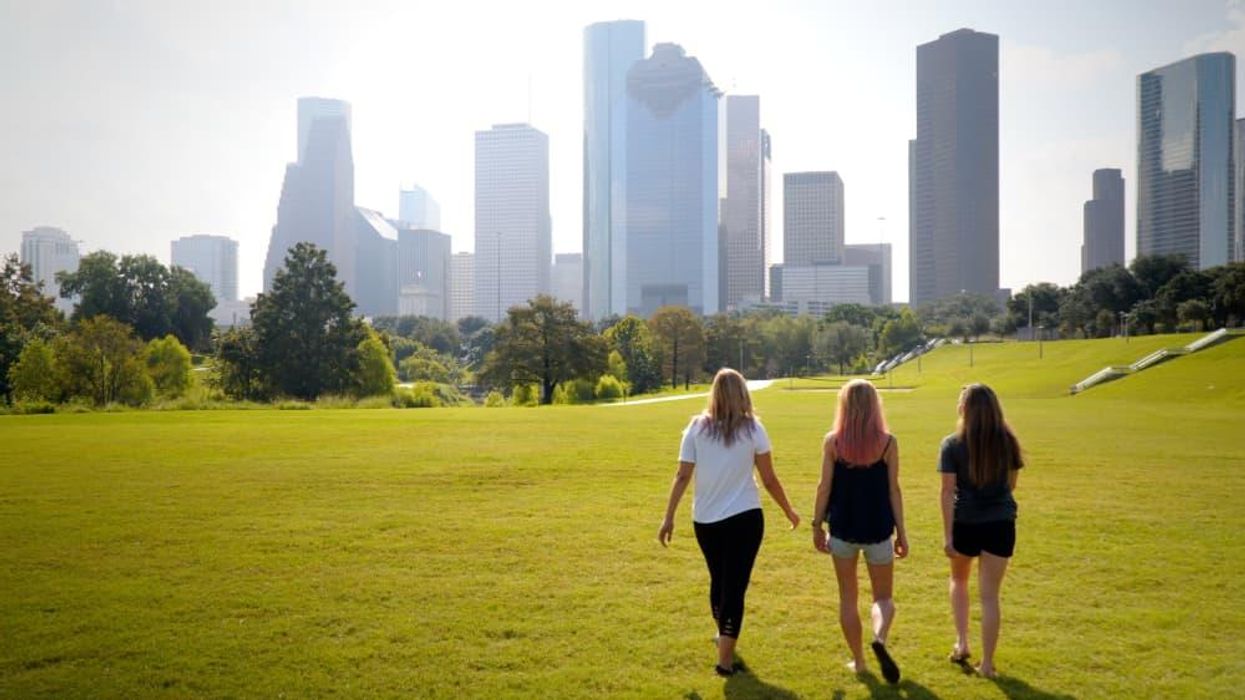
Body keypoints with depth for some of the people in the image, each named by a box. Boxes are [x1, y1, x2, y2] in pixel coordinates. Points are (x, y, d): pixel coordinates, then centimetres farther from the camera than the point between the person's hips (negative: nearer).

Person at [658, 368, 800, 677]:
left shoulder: (696, 427, -2)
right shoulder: (752, 429, -5)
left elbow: (682, 476, -4)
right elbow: (769, 480, -1)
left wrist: (669, 517, 3)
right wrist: (789, 511, 14)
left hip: (705, 520, 3)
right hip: (744, 518, -3)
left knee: (718, 579, 22)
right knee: (735, 584, 2)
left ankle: (723, 634, 45)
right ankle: (725, 657, -2)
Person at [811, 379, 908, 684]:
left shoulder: (833, 441, -5)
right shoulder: (887, 442, -6)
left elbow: (825, 486, -3)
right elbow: (893, 490, -3)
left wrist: (817, 525, 6)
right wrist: (901, 532, 4)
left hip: (843, 527, 1)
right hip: (878, 529, 0)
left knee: (847, 598, 15)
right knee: (883, 597, 12)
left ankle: (858, 661, 20)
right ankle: (880, 638, -17)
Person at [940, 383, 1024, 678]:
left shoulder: (953, 444, -9)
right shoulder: (1008, 442, -2)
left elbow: (948, 492, -11)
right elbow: (1011, 484, 10)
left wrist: (947, 535, -9)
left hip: (965, 522, -1)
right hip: (1000, 523, 1)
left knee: (959, 580, 26)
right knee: (989, 594, 6)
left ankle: (961, 643, 22)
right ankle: (987, 663, 9)